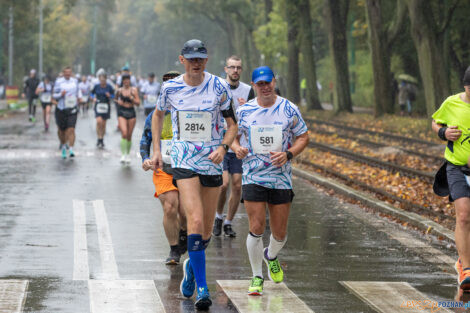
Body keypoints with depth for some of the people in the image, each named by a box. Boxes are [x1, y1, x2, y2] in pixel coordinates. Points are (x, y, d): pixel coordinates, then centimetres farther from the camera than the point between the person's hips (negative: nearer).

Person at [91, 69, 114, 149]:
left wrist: (109, 96, -16)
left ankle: (102, 140, 24)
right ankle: (99, 139, -11)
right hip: (98, 105, -1)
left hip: (106, 106, 1)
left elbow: (113, 95, 5)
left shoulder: (109, 87, -3)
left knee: (103, 124, 7)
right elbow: (92, 93, 13)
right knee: (99, 121, -20)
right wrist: (94, 98, -7)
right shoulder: (96, 86, -1)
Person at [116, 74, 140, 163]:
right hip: (122, 113, -1)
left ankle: (128, 154, 26)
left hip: (131, 113, 1)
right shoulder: (119, 90, 4)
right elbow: (116, 98, 23)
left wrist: (131, 98, -18)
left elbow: (138, 102, -3)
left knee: (129, 136, 7)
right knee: (124, 133, -19)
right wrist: (118, 102, 1)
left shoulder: (134, 90, 1)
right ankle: (123, 154, -20)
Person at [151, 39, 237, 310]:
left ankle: (192, 265, 40)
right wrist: (156, 150, 13)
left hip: (212, 159, 2)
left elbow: (233, 125, 4)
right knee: (196, 220, -19)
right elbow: (158, 115, 19)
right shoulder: (171, 88, 0)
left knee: (207, 228, 8)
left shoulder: (219, 87, -2)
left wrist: (223, 147, -14)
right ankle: (202, 288, -16)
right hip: (184, 160, -2)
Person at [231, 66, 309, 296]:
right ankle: (257, 277, 6)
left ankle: (271, 256, 41)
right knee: (256, 228, -11)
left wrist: (288, 154, -12)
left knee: (280, 233, 6)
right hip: (253, 178, -1)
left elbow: (303, 137, 6)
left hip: (281, 179, 1)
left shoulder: (289, 110, -1)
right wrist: (237, 148, -12)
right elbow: (232, 135, 12)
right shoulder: (243, 111, 0)